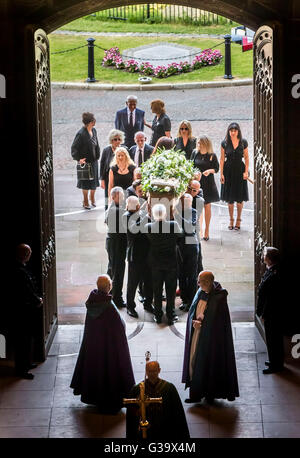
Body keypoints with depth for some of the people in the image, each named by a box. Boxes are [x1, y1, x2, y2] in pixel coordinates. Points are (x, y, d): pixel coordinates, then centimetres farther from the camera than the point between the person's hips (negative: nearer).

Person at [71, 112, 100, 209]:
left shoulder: (94, 131, 1)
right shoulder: (81, 134, -21)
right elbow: (74, 148, -18)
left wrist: (97, 156, 9)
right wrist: (78, 159, -27)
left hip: (94, 161, 6)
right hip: (85, 161, -6)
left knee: (94, 180, 16)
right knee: (85, 183, 7)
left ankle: (92, 198, 36)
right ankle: (85, 202, 23)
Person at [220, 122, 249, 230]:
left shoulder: (243, 142, -2)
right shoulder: (225, 143, -2)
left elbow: (246, 158, 2)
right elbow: (222, 159, 0)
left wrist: (246, 171, -6)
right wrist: (221, 173, -4)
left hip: (240, 171, 0)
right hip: (228, 171, 0)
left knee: (240, 198, 2)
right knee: (230, 198, 5)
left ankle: (238, 219, 15)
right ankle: (231, 220, 16)